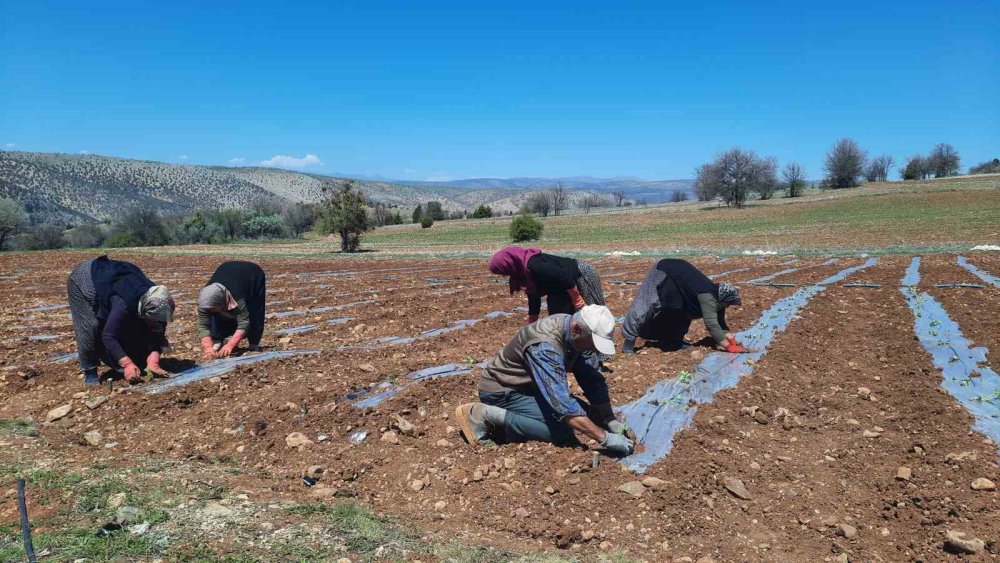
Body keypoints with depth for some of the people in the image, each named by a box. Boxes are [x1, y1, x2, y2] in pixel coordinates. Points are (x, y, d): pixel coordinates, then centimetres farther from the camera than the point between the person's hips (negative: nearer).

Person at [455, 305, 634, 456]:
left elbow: (594, 381, -1)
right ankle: (487, 415, -13)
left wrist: (611, 421, -11)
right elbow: (562, 404, -39)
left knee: (585, 414, 3)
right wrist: (605, 438, -36)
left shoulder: (579, 336, -9)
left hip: (528, 386, 9)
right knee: (561, 430, -24)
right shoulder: (545, 346, -35)